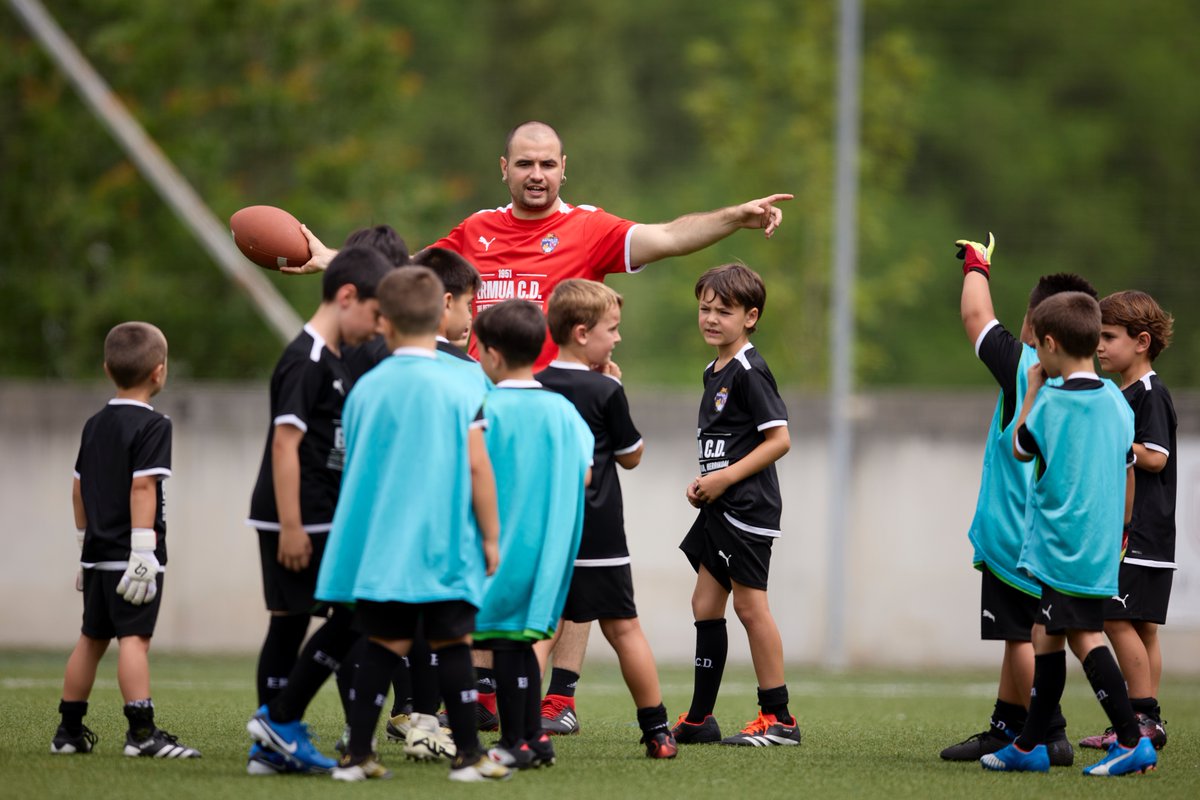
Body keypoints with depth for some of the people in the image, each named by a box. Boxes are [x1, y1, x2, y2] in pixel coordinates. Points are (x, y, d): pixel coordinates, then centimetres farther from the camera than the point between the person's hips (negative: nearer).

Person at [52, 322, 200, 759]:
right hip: (130, 553, -8)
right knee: (134, 637, -12)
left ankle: (69, 730, 22)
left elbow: (78, 488, 17)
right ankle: (142, 731, -18)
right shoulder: (152, 426, -11)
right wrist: (144, 550, -21)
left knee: (91, 638, 16)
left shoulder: (95, 425, 13)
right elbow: (142, 486, -19)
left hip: (99, 553, 8)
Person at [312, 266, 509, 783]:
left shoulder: (366, 387, 5)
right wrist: (490, 536, 0)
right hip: (446, 544, -3)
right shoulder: (461, 386, -6)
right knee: (452, 644, 3)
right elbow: (477, 465, -8)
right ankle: (467, 755, 6)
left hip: (381, 545, 3)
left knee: (384, 644, 8)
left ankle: (357, 755, 6)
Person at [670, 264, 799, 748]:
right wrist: (703, 484, 9)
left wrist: (724, 478, -18)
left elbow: (778, 440, -17)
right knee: (706, 604, 9)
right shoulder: (714, 372, 16)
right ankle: (699, 719, 13)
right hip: (720, 509, 10)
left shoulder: (750, 373, -13)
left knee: (749, 605, -7)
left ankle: (778, 718, -2)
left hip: (748, 508, -10)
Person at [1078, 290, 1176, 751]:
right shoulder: (1122, 396, 19)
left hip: (1143, 533, -10)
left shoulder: (1151, 394, -10)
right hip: (1124, 532, 10)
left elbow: (1155, 457, -19)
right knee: (1140, 627, 8)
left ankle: (1145, 718, -11)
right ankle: (1145, 722, 9)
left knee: (1119, 620, -13)